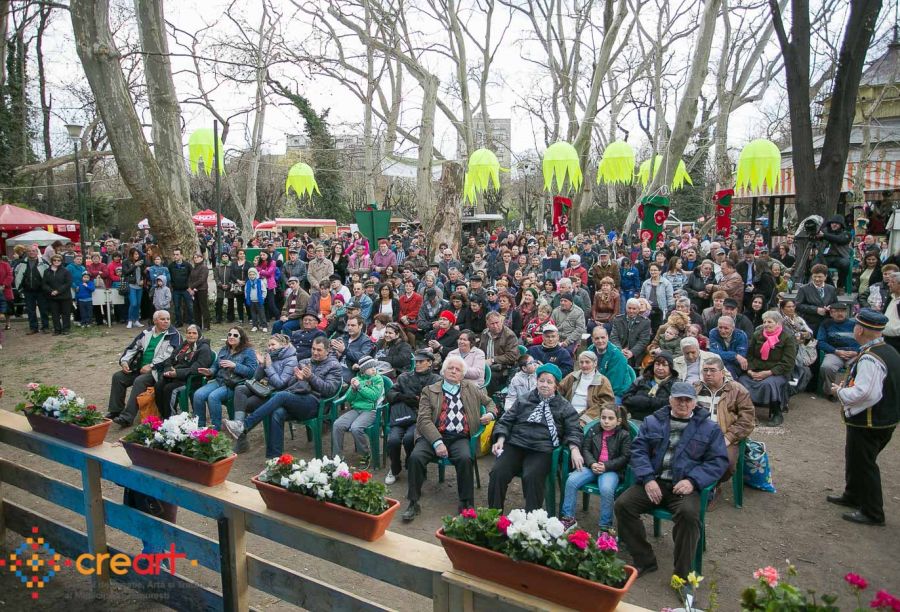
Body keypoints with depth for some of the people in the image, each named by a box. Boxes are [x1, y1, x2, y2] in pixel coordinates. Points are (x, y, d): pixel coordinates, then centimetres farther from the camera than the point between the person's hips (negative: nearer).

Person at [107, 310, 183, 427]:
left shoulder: (173, 335, -5)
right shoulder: (146, 333, 14)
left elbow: (169, 355, -16)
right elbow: (132, 347, 18)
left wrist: (151, 366, -20)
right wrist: (124, 361, 1)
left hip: (157, 370, -7)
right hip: (140, 368, 7)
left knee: (139, 381, -30)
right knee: (117, 377, -8)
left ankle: (127, 417, -28)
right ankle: (116, 410, -1)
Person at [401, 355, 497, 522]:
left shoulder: (471, 388, 18)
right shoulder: (429, 391, 9)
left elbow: (489, 402, 30)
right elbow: (424, 420, -2)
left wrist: (490, 414, 5)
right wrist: (437, 442, -17)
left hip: (460, 438, 1)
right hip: (434, 435, -1)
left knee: (465, 458, -31)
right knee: (415, 457, -27)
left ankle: (466, 503, -12)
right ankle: (413, 503, -10)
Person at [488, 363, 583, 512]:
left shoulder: (564, 407, 14)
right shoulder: (523, 401, 19)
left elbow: (573, 431, 7)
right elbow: (506, 421, 16)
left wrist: (574, 449, -13)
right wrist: (500, 439, -2)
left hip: (542, 450, -2)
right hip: (515, 445, 2)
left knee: (532, 477, -32)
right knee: (497, 473, -22)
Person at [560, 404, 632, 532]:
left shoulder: (624, 435, 1)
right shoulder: (593, 430, 11)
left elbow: (625, 457, -3)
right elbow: (585, 449, 9)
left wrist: (606, 466, -15)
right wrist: (592, 464, -11)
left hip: (612, 470, -3)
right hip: (592, 466, 3)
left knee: (606, 489, -34)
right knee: (571, 480, -21)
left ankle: (605, 526, -15)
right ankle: (568, 517, -7)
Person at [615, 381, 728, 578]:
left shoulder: (709, 428, 10)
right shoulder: (652, 422, 14)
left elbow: (718, 460, 3)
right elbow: (638, 450, 6)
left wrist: (693, 481, -13)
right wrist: (648, 479, -10)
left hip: (684, 486, -2)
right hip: (654, 482, 3)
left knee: (688, 513, -34)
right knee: (622, 504, -19)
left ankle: (682, 574, -16)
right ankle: (645, 561, -2)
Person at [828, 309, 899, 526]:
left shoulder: (869, 358, -26)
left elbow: (863, 393, -30)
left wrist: (840, 391, -13)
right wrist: (847, 388, 9)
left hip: (868, 423, -10)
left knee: (863, 465, 4)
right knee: (856, 459, 24)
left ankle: (872, 513, 16)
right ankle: (852, 496, 41)